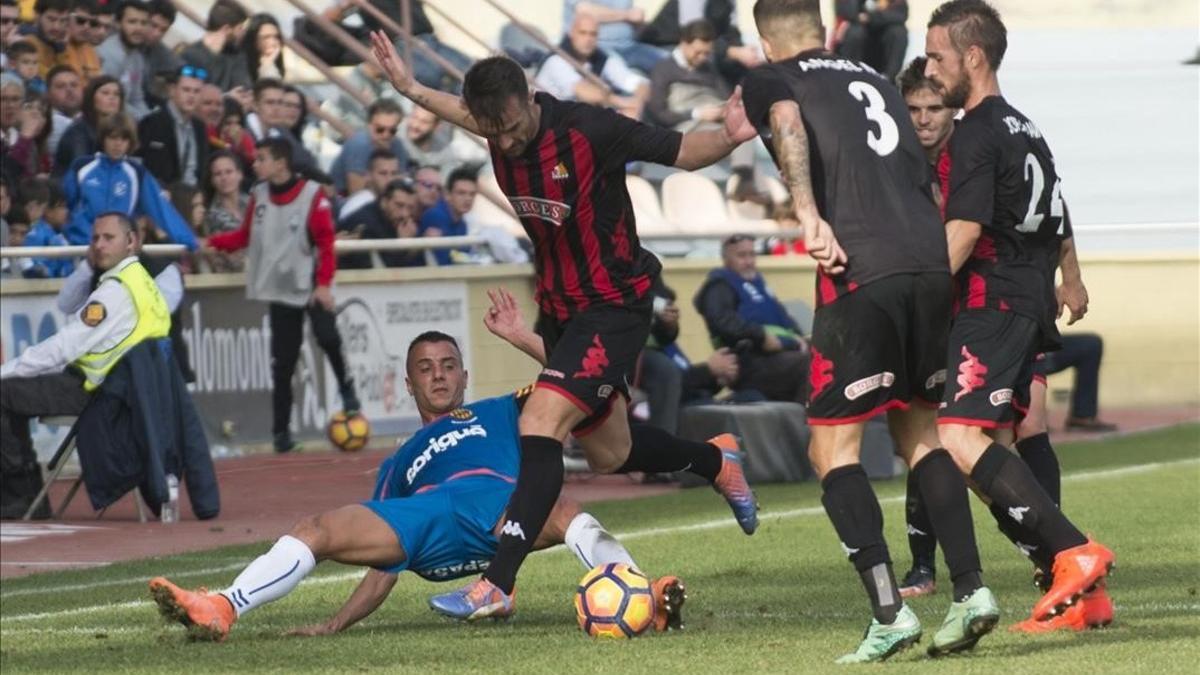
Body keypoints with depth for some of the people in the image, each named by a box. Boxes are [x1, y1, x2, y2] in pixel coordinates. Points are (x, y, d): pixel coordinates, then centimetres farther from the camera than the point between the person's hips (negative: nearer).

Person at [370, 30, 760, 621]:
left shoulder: (587, 129, -23)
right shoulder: (500, 134, -5)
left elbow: (682, 152, -15)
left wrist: (728, 138, -34)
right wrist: (412, 90, 18)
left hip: (613, 306, -8)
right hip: (560, 306, 8)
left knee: (541, 422, -23)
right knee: (608, 454, 18)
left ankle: (497, 586, -25)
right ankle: (715, 461, 48)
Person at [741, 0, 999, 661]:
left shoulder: (767, 80, 11)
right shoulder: (875, 81, 27)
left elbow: (787, 123, -13)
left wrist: (809, 216, -23)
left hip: (862, 272, -6)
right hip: (932, 260, 6)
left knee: (833, 448, 1)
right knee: (919, 432, 19)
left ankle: (888, 611, -11)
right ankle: (971, 588, 8)